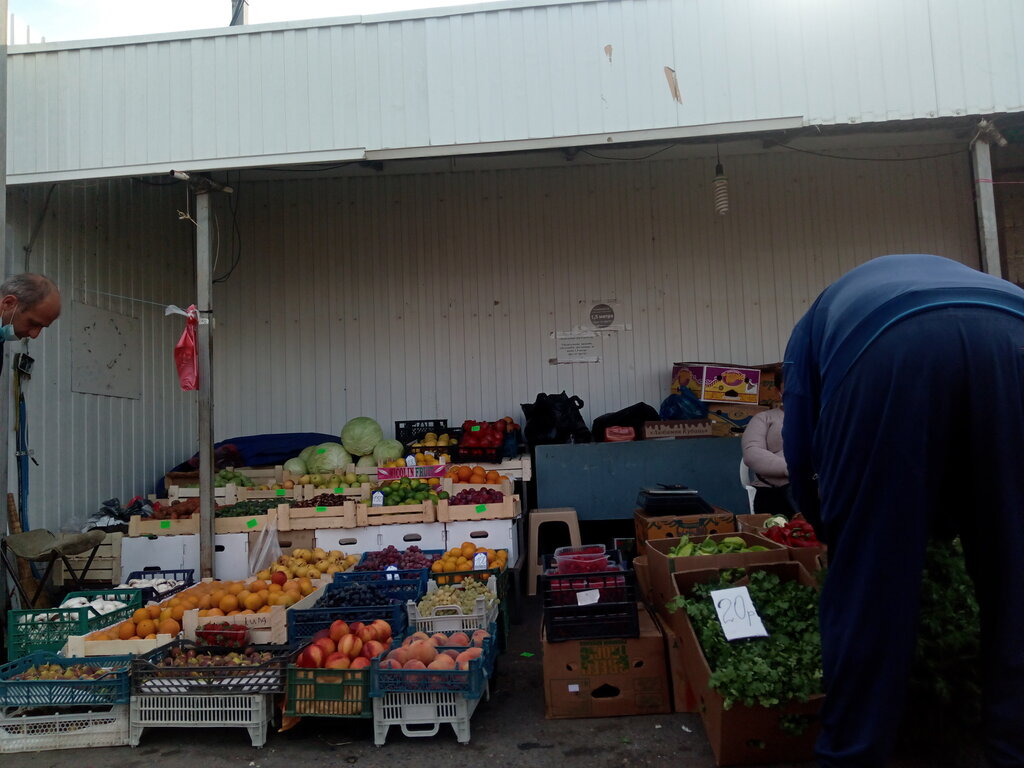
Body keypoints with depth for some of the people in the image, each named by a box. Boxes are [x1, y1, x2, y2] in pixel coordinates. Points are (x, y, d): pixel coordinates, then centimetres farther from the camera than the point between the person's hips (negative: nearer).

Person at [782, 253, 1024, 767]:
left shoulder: (819, 319, 37)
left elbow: (800, 449, 26)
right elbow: (975, 450, 41)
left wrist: (829, 528, 43)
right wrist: (938, 524, 50)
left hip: (890, 347, -3)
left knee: (866, 576, 7)